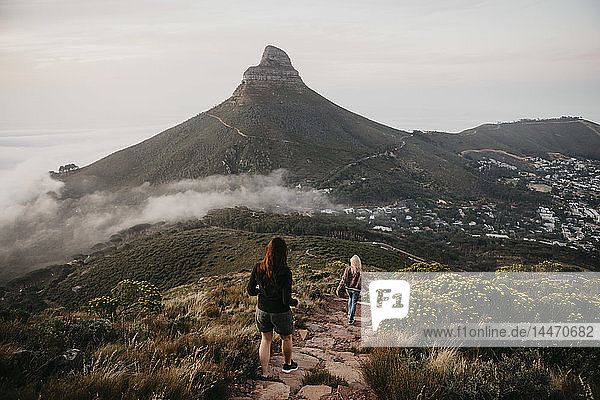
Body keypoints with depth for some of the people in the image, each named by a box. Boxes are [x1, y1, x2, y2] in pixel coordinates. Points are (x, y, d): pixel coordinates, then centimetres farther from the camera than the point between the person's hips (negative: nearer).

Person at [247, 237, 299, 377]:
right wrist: (295, 302, -2)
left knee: (265, 340, 22)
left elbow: (250, 291, -4)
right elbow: (286, 300, -23)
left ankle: (265, 373, 28)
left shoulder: (258, 268, -14)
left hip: (262, 310, 3)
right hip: (281, 313, -3)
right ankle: (287, 365, 46)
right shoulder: (285, 272, -26)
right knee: (286, 338, 24)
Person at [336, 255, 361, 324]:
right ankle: (350, 319, 12)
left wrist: (339, 289, -1)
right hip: (356, 290, -3)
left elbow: (343, 279, -8)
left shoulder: (348, 269, -10)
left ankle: (349, 314, 30)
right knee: (354, 303, 9)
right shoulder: (360, 271, -14)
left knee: (350, 298, 30)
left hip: (348, 288, 3)